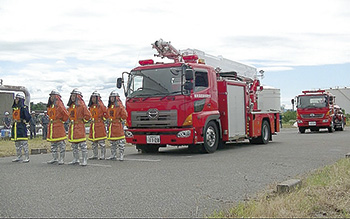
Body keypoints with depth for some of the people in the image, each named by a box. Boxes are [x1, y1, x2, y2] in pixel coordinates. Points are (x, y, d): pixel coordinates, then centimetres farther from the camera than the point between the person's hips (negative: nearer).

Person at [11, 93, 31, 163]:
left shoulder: (23, 108, -11)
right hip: (15, 126, 8)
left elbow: (28, 117, -17)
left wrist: (24, 121, -5)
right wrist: (14, 121, 15)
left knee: (23, 142, -8)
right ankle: (19, 157, 20)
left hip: (21, 126, -8)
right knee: (17, 142, 12)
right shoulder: (14, 108, 13)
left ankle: (27, 157, -4)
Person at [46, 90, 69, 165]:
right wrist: (51, 120, 17)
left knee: (61, 143, -3)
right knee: (53, 144, 12)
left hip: (59, 125, -8)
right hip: (51, 126, 8)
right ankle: (55, 158, 20)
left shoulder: (59, 105, -10)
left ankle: (62, 159, 1)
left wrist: (62, 120, -2)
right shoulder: (50, 105, 14)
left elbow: (66, 114, -13)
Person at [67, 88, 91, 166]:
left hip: (79, 126, -8)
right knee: (74, 145, 13)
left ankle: (85, 160, -3)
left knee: (82, 144, -6)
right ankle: (75, 159, 23)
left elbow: (88, 115, -11)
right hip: (72, 126, 8)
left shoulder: (81, 105, -10)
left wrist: (82, 121, -3)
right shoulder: (71, 105, 13)